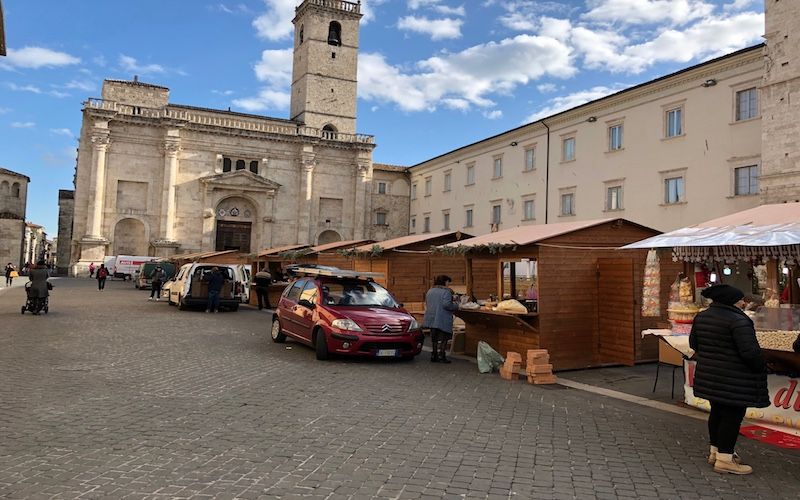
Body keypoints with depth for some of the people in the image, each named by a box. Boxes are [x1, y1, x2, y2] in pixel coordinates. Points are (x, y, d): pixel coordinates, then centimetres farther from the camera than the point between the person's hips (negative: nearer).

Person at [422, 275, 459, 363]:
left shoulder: (430, 291, 13)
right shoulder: (446, 291, -11)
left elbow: (427, 304, 17)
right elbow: (447, 304, -21)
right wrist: (456, 306, -7)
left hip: (431, 318, 7)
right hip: (442, 320, -7)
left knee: (434, 338, 14)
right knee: (442, 338, 2)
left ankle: (433, 356, 17)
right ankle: (441, 356, 1)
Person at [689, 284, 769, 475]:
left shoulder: (701, 317, 5)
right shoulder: (738, 320, -21)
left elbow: (693, 343, 13)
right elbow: (750, 350, -23)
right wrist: (761, 367, -6)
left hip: (709, 375, 8)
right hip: (734, 380, -8)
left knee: (717, 412, 19)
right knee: (732, 416, 1)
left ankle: (715, 451, 30)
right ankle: (724, 459, 7)